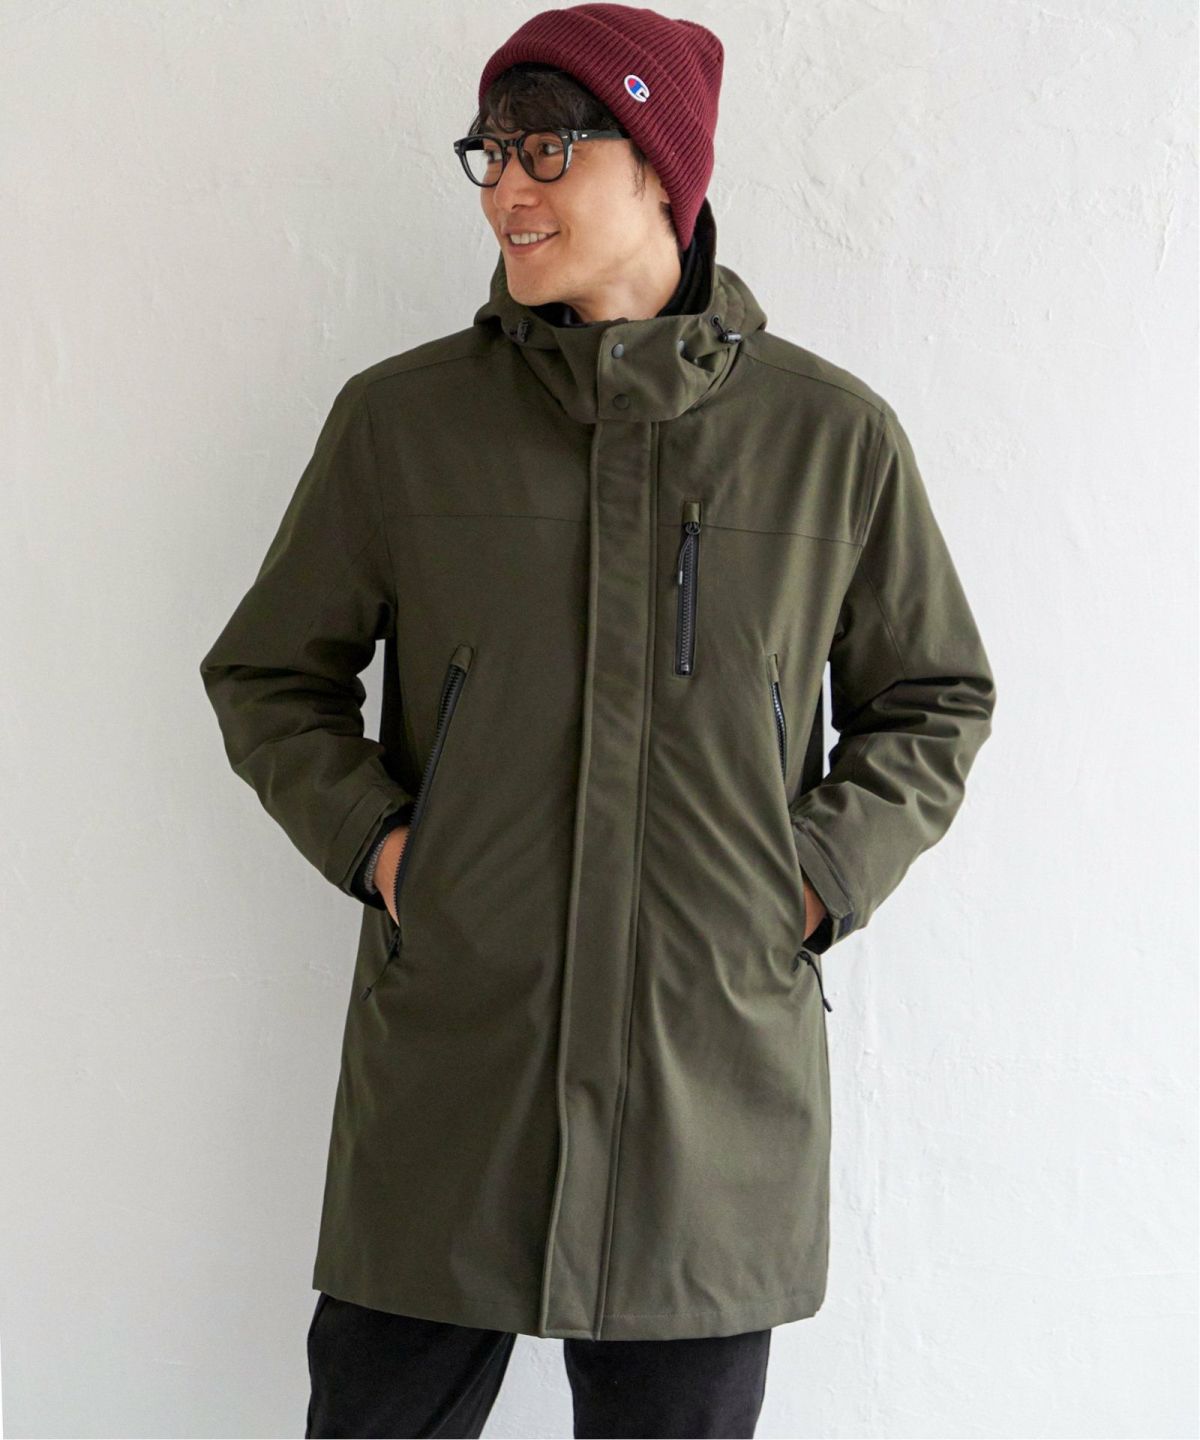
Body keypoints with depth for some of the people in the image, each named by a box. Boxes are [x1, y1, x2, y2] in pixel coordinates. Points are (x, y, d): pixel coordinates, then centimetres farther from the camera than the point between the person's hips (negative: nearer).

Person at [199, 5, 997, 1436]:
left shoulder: (834, 435, 1)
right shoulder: (397, 419, 2)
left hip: (719, 1089, 0)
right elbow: (266, 675, 13)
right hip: (444, 1076, 0)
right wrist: (369, 838, -2)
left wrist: (821, 876, -1)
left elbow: (936, 700, 13)